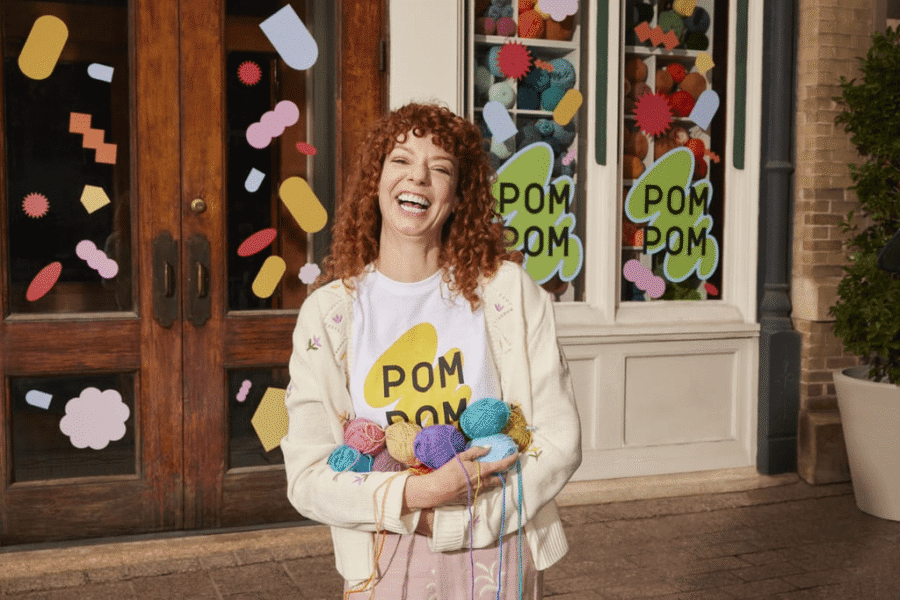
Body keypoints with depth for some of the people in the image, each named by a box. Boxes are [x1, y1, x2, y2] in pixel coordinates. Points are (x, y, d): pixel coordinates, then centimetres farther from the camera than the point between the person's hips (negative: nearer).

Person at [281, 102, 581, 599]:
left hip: (498, 555, 0)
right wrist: (413, 494, -24)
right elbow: (307, 478, -8)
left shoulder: (508, 292, -6)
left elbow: (559, 442, -7)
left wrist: (452, 519, -15)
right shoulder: (327, 313, -5)